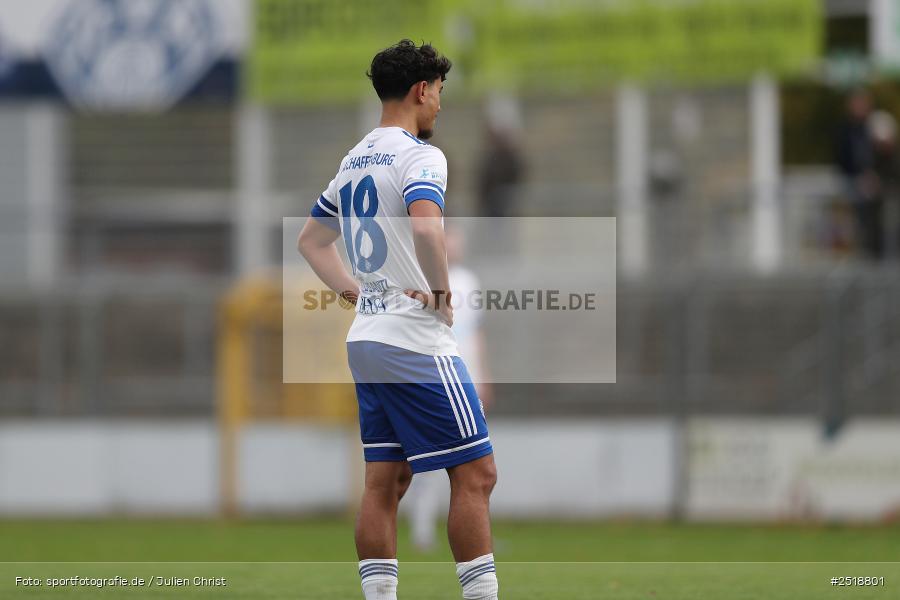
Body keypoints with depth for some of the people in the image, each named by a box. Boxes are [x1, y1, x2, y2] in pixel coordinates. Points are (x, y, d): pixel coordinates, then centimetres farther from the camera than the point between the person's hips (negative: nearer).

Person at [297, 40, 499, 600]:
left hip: (366, 338, 9)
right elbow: (425, 226, -31)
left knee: (386, 481, 8)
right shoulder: (418, 155, -11)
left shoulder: (354, 160, 16)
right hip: (416, 340, -9)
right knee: (475, 474, -5)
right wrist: (442, 289, -16)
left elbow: (311, 240, 27)